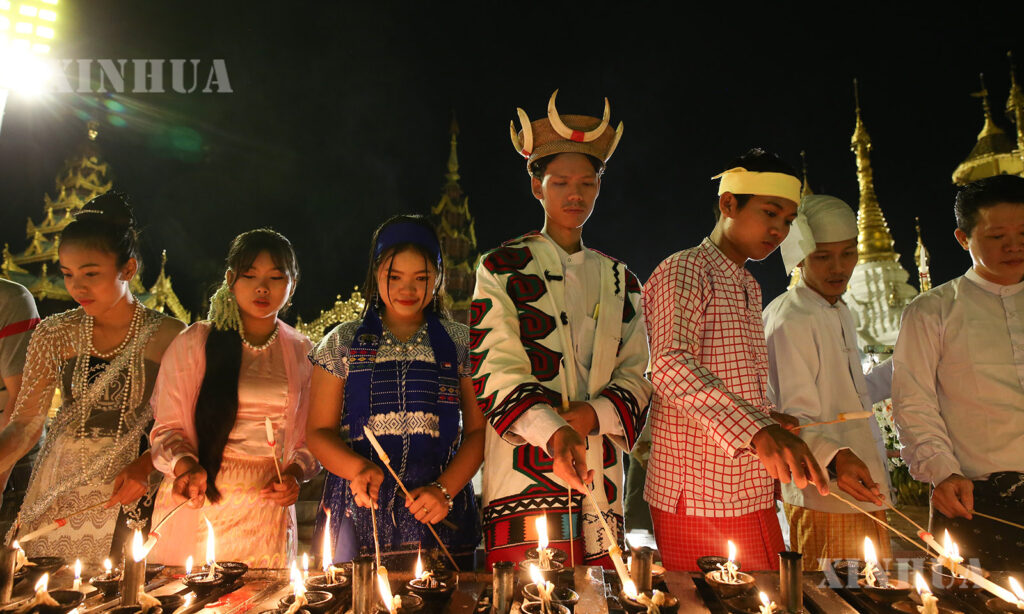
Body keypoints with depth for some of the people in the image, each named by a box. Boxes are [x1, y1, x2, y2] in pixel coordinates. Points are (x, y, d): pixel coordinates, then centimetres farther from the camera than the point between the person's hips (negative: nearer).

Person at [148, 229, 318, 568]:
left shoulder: (303, 354, 5)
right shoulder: (193, 342, 0)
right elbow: (167, 427, 1)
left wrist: (294, 473, -7)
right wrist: (186, 467, -17)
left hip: (266, 511, 1)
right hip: (195, 505, -1)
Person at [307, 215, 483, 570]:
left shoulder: (460, 343, 6)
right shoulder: (343, 342, 7)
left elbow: (478, 431, 4)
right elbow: (319, 432, 6)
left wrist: (445, 489, -11)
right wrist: (358, 468, -13)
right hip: (357, 518, 0)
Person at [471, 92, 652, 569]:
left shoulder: (620, 281, 16)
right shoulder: (502, 269, 3)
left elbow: (636, 376, 11)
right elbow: (495, 369, -7)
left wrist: (592, 414, -10)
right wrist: (553, 432, -23)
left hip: (600, 482, 4)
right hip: (524, 475, -3)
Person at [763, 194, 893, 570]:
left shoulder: (839, 311, 14)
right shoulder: (789, 320, -16)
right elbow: (795, 419, -22)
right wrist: (836, 458, -39)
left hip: (860, 494, 9)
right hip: (826, 504, -9)